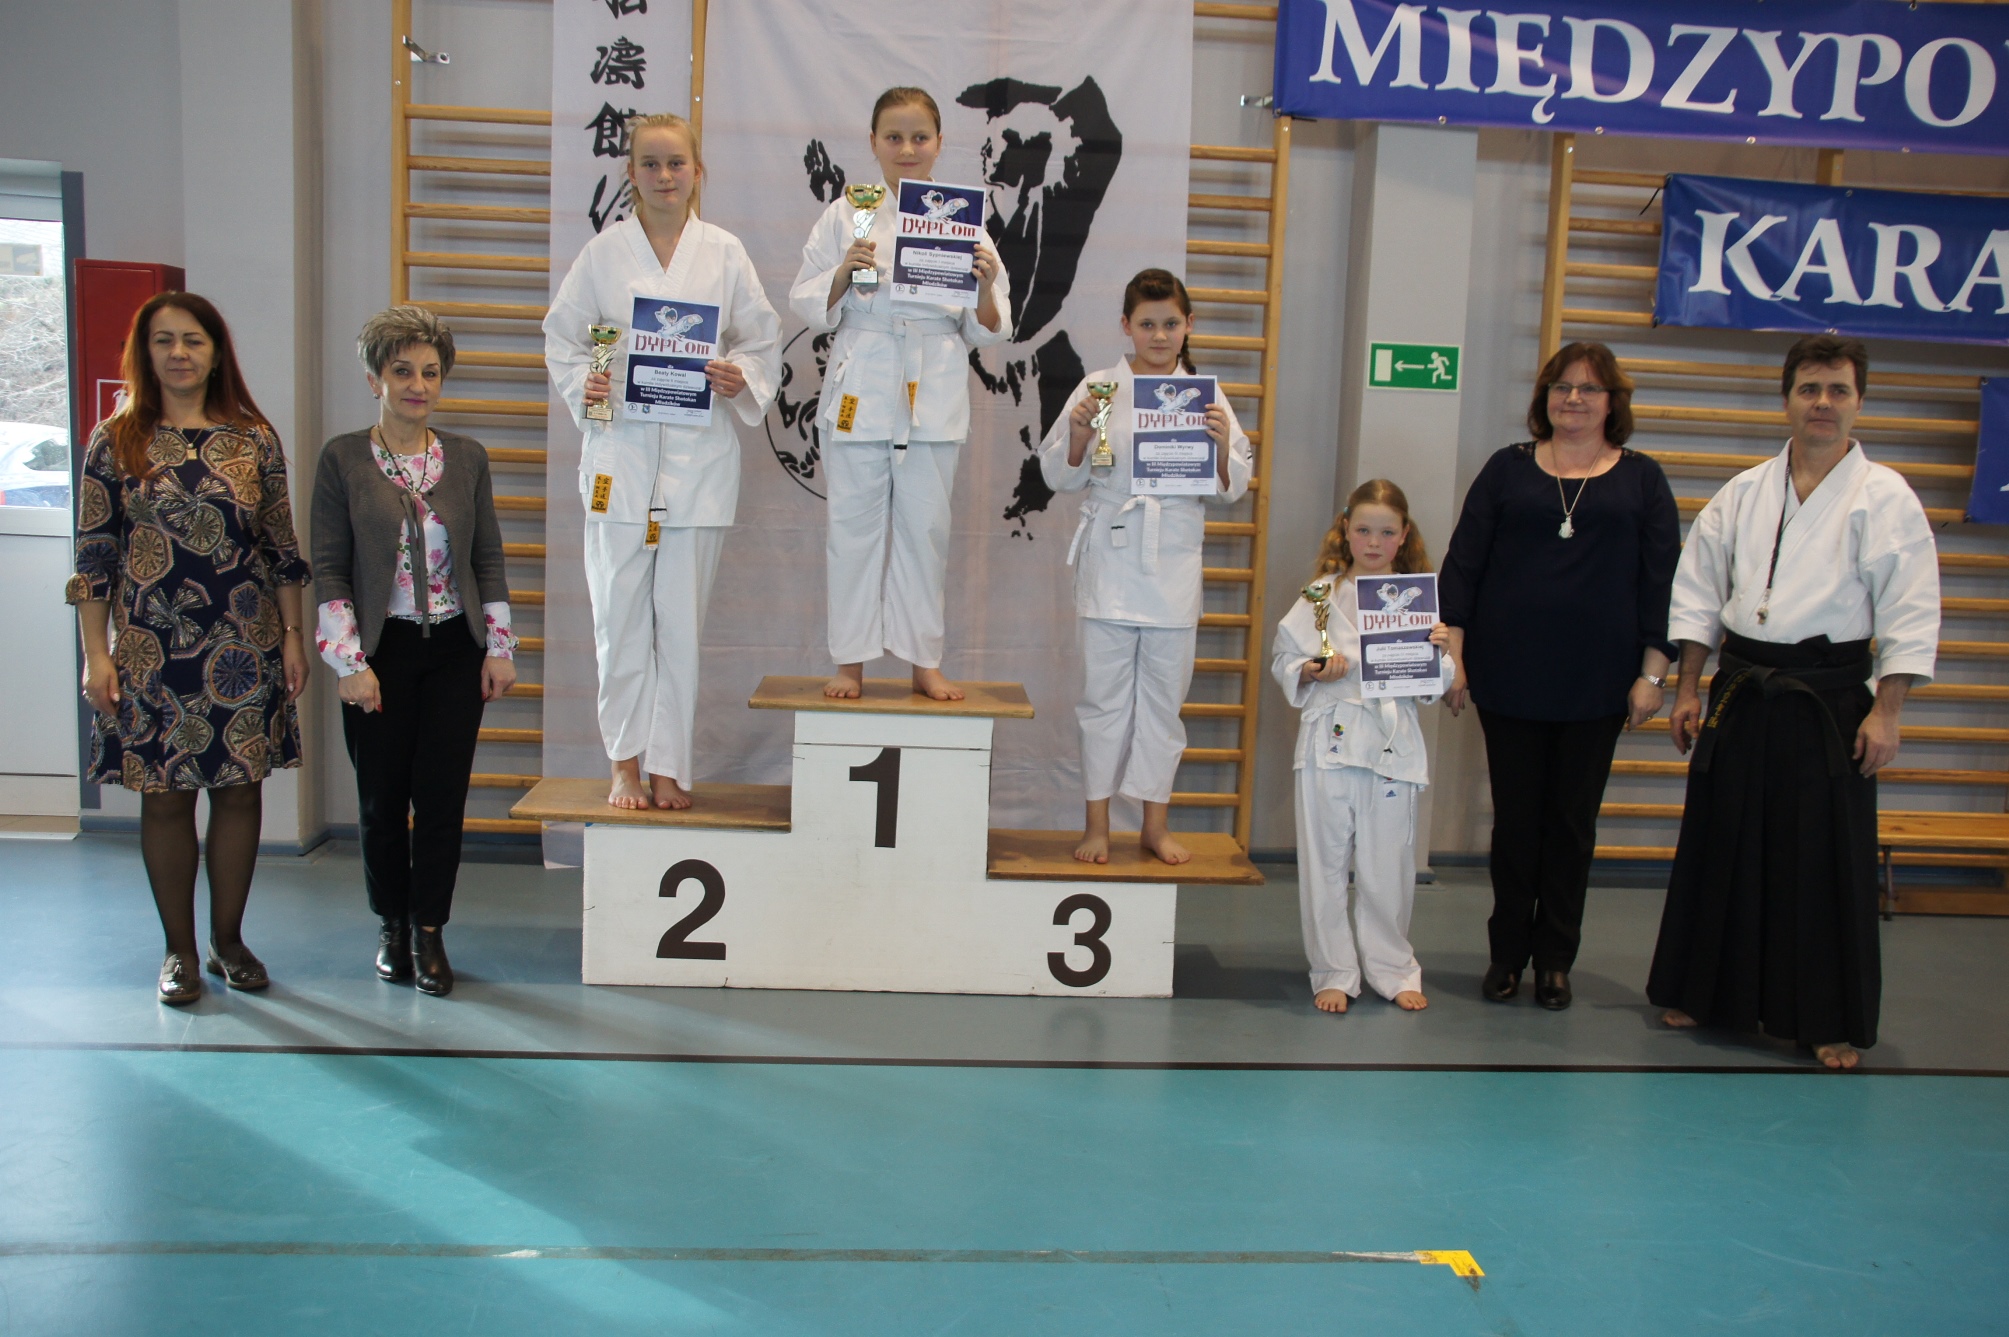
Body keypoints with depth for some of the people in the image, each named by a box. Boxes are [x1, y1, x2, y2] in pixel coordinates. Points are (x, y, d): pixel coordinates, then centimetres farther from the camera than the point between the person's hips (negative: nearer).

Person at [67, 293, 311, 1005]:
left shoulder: (254, 440, 5)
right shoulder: (115, 442, 2)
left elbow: (282, 547, 7)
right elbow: (94, 555, 1)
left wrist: (292, 636, 4)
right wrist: (95, 652, -4)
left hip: (245, 646, 1)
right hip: (151, 647, -1)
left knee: (240, 789, 6)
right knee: (165, 797, 5)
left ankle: (228, 938, 21)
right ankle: (179, 950, 18)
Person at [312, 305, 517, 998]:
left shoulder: (467, 458, 6)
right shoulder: (342, 459, -2)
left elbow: (490, 559, 9)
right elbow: (328, 568, -4)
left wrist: (500, 648, 4)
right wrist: (349, 663, -9)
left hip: (455, 652, 2)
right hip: (382, 652, -1)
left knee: (443, 793, 1)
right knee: (382, 797, 7)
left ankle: (429, 931, 13)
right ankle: (391, 925, 25)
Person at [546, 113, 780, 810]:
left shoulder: (724, 252, 6)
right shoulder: (603, 253, 5)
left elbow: (763, 337, 10)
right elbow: (562, 335, 10)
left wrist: (740, 379, -9)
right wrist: (583, 385, -8)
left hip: (699, 449, 0)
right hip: (621, 446, 0)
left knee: (682, 616, 2)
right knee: (620, 613, 1)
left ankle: (669, 765, 14)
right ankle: (626, 763, 14)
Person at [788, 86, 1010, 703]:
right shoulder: (846, 213, 4)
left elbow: (987, 330, 6)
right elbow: (809, 305, 3)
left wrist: (986, 286, -13)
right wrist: (845, 272, -14)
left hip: (935, 393, 1)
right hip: (861, 386, 0)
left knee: (926, 526, 6)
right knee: (855, 524, 3)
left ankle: (924, 662, 19)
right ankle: (851, 661, 15)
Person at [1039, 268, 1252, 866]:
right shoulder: (1099, 389, 0)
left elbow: (1231, 489, 6)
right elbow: (1060, 476, 2)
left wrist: (1222, 444, -14)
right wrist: (1080, 433, -17)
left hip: (1175, 566, 2)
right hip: (1110, 563, -2)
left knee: (1165, 697, 9)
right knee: (1104, 696, 4)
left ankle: (1155, 823, 22)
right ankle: (1097, 823, 16)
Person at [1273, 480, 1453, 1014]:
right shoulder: (1321, 595, 3)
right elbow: (1284, 659, 4)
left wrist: (1438, 651, -10)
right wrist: (1314, 673, -14)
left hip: (1393, 744, 1)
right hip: (1329, 742, 0)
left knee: (1389, 865, 6)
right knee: (1325, 863, 4)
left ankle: (1393, 969, 25)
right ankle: (1334, 971, 19)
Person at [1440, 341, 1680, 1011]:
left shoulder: (1641, 480, 6)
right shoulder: (1508, 469, 6)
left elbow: (1661, 581, 3)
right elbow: (1461, 564, 3)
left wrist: (1652, 673, -3)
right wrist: (1454, 653, -4)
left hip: (1597, 681, 0)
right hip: (1510, 675, 0)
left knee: (1573, 821, 8)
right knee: (1515, 817, 7)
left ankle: (1555, 959, 20)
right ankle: (1507, 953, 19)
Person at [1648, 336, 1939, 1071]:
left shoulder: (1885, 498, -3)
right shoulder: (1744, 493, 7)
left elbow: (1910, 614, -6)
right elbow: (1699, 594, 9)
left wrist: (1885, 713, -11)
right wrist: (1688, 690, 5)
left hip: (1829, 699, -3)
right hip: (1741, 692, 3)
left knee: (1829, 860, 1)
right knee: (1722, 845, 9)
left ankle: (1832, 1020, 14)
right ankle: (1706, 991, 25)